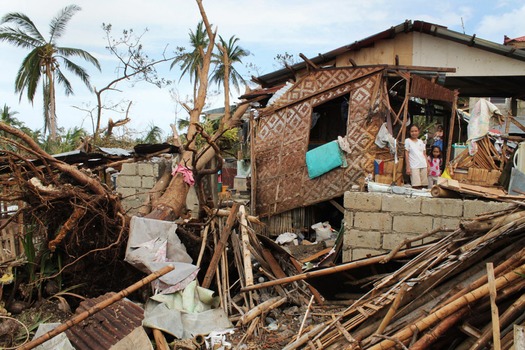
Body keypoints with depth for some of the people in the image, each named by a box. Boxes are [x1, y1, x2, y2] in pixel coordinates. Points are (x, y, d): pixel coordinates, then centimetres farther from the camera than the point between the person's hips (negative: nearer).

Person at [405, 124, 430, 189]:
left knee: (424, 186, 2)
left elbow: (424, 154, 17)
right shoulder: (407, 141, 4)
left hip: (423, 165, 5)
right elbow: (406, 154, -1)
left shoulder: (421, 141, 16)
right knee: (416, 186, -13)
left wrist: (428, 165, 9)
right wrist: (408, 167, -7)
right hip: (414, 166, -5)